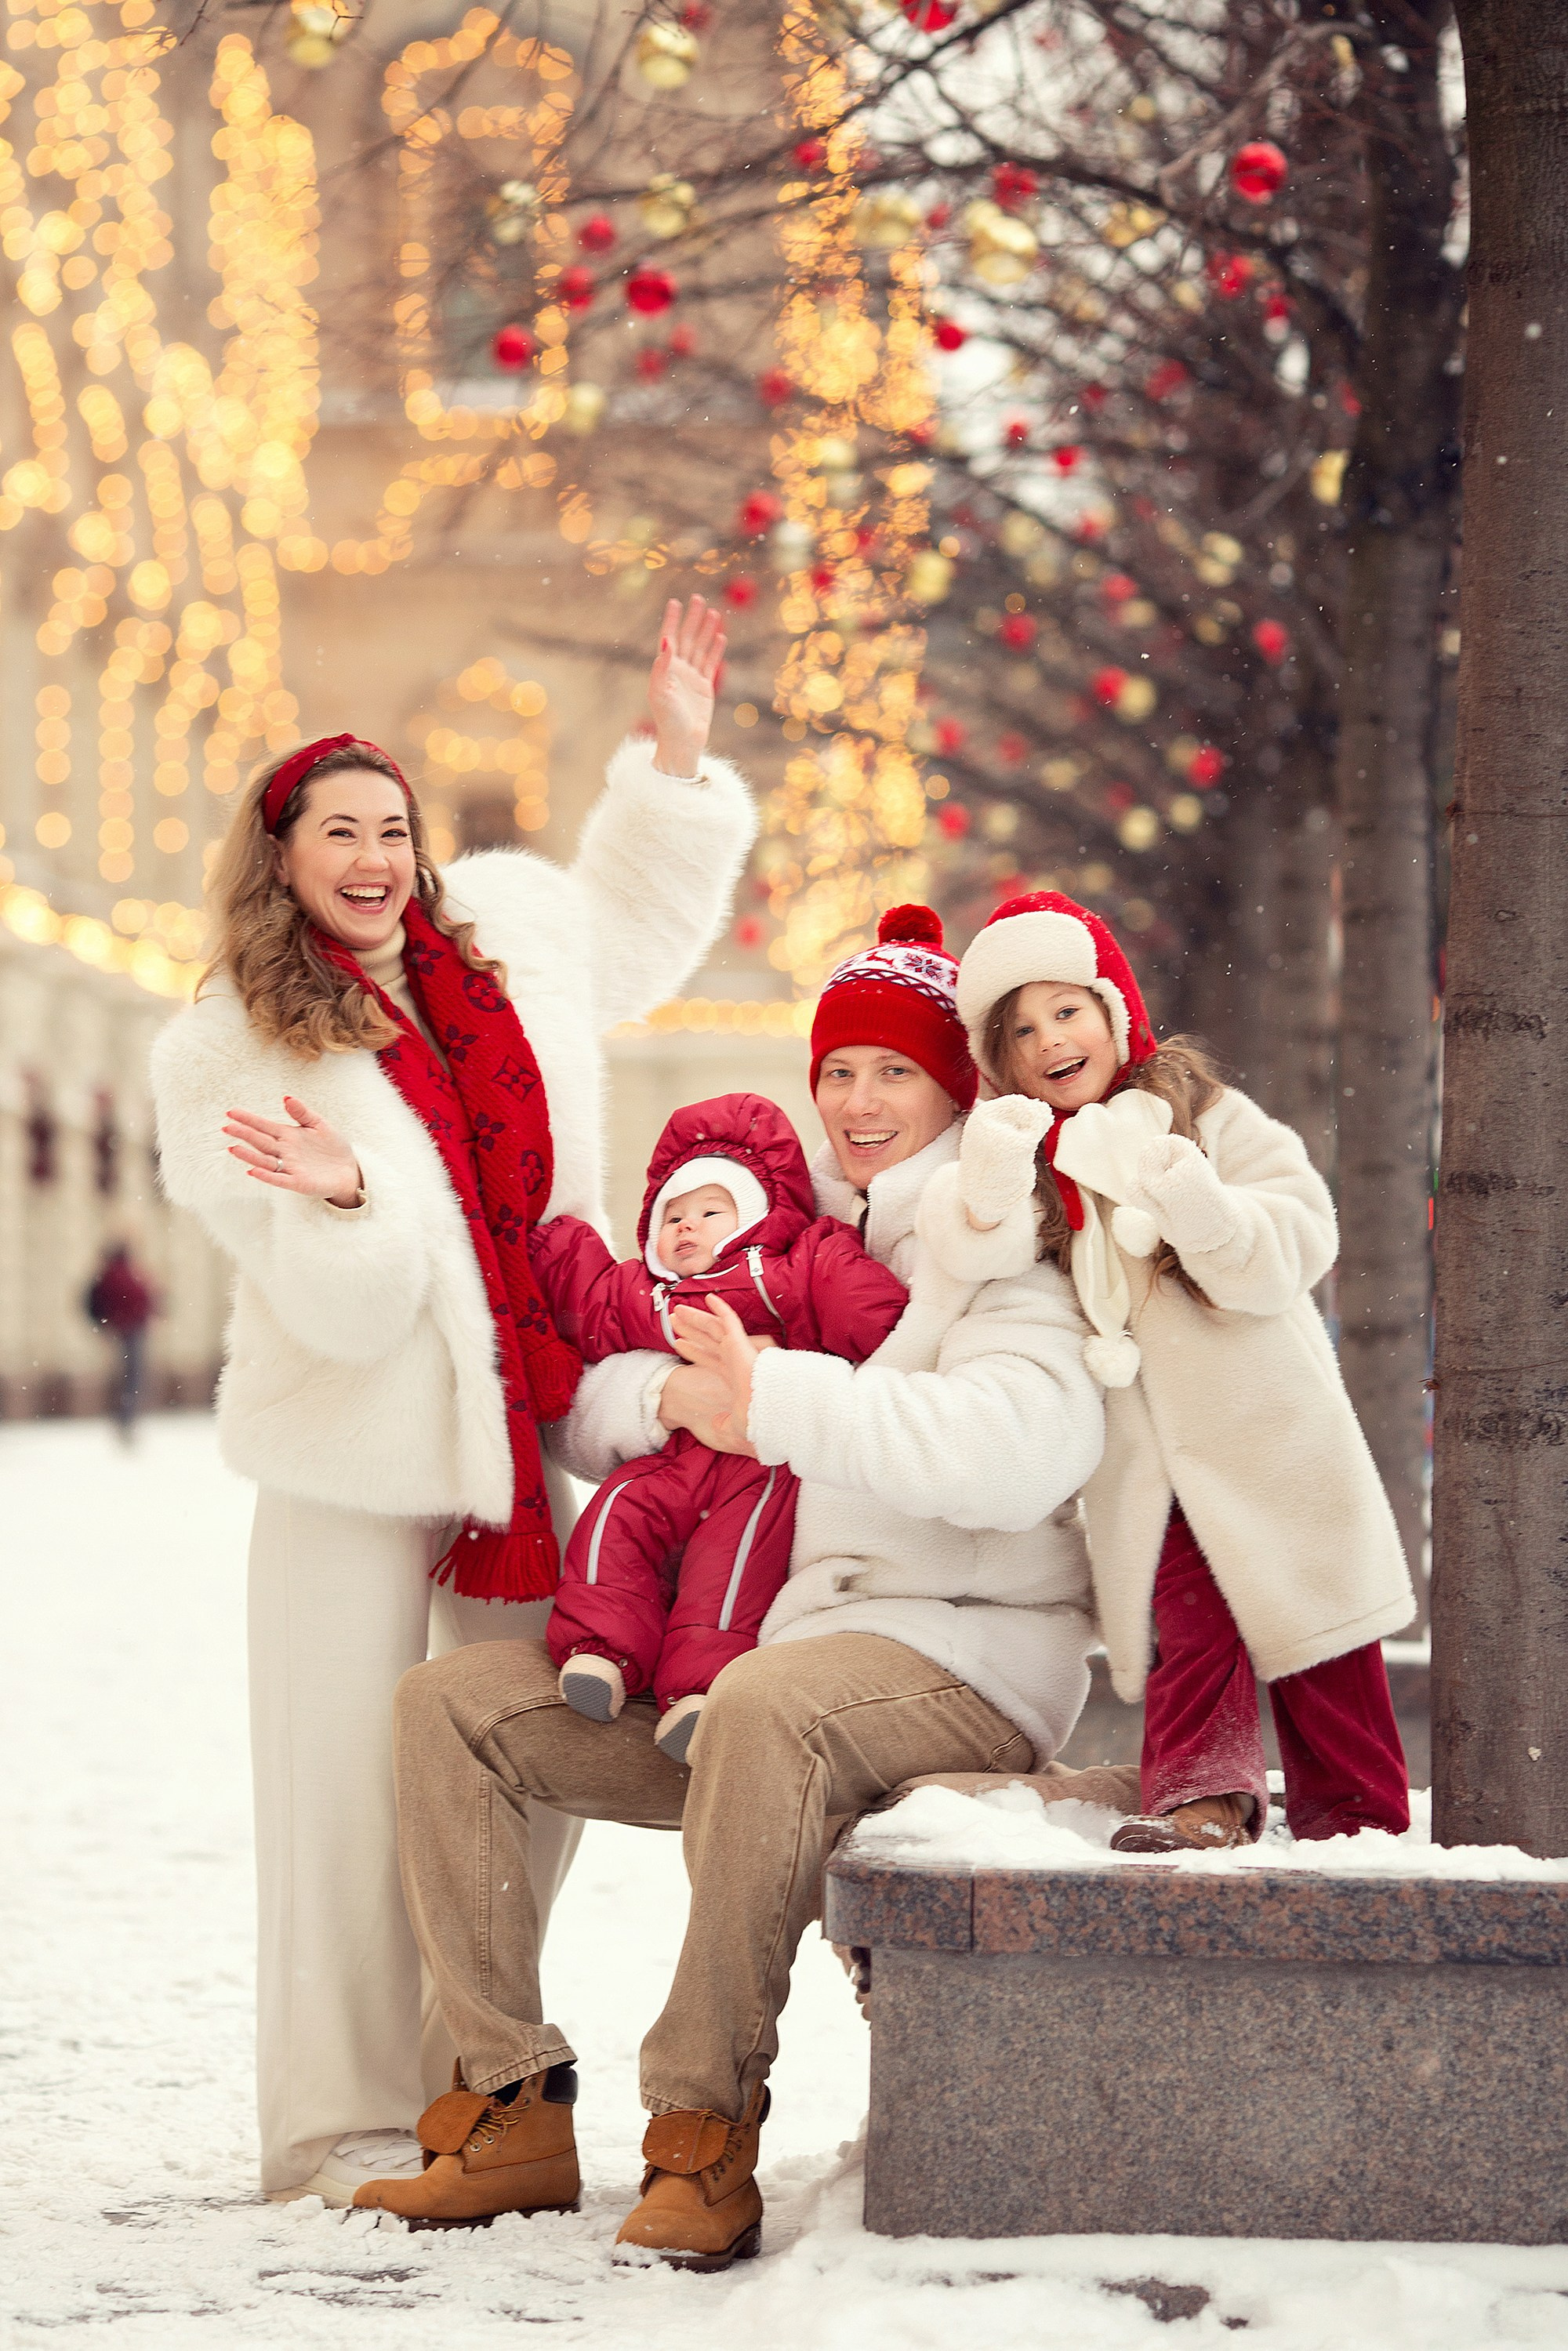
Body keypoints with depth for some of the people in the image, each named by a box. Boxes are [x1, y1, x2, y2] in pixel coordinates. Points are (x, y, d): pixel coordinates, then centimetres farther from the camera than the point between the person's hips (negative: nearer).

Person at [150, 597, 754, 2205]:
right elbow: (335, 1304, -15)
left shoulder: (509, 931, 4)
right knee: (355, 1789, -4)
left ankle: (463, 2092, 23)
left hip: (525, 1448, 5)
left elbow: (635, 921, 29)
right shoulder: (224, 1058, -9)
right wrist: (342, 1197, -36)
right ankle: (339, 2123, 7)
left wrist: (674, 760, 19)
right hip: (354, 1468, -5)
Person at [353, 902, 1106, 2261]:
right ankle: (516, 2110, -7)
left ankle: (706, 2128, -31)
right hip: (741, 1648, 8)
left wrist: (777, 1401, -25)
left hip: (962, 1650, -8)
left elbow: (1027, 1446, -25)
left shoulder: (1001, 1237, -4)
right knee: (450, 1702, -3)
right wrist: (676, 1397, -11)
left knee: (768, 1704, -40)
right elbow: (594, 1400, 14)